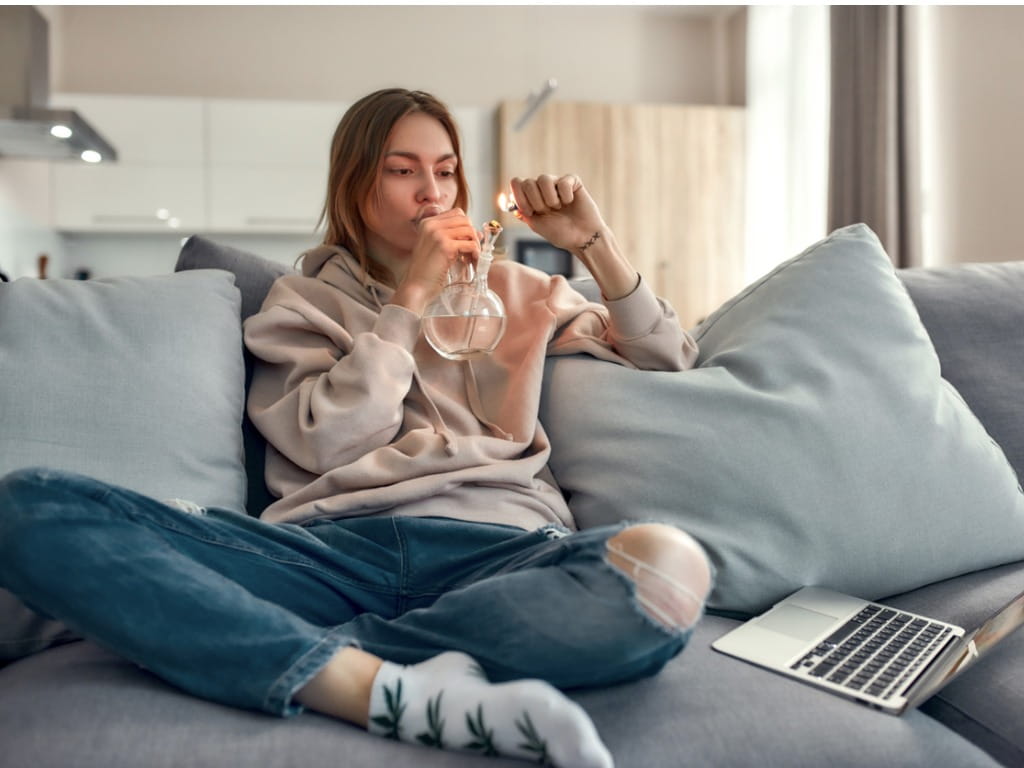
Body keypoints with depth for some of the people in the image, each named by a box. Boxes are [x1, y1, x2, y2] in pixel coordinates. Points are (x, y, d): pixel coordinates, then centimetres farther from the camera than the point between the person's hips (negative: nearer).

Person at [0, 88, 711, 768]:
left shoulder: (512, 286, 26)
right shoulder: (304, 301, 22)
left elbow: (670, 366, 23)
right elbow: (325, 443, 3)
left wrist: (596, 240, 11)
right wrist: (412, 298, 4)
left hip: (494, 547, 1)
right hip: (332, 549, 0)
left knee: (671, 565, -34)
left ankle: (308, 655, -22)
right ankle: (404, 691, -32)